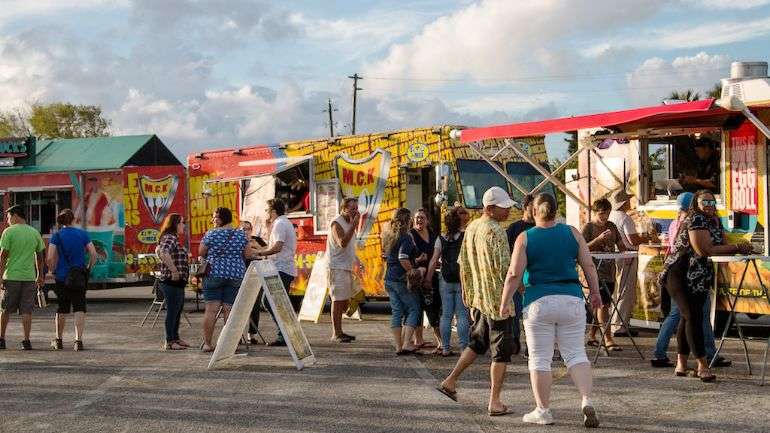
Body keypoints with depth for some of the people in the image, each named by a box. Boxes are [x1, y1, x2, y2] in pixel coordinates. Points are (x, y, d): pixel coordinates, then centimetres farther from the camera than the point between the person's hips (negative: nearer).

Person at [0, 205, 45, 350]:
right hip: (29, 277, 3)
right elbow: (39, 256, 13)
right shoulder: (35, 233, 8)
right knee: (26, 311, 4)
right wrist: (40, 276, 21)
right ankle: (26, 341, -1)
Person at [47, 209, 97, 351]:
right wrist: (88, 268, 9)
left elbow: (50, 258, -11)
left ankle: (58, 340, 25)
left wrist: (52, 271, 5)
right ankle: (78, 340, -10)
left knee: (62, 308, 13)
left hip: (62, 277, 0)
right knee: (79, 308, 1)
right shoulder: (82, 234, 2)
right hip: (80, 278, 0)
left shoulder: (57, 235, -3)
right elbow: (94, 254, -3)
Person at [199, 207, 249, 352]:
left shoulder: (210, 234, -4)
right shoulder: (241, 235, 3)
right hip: (236, 274, 2)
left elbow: (201, 253, 3)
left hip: (214, 273, -2)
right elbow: (246, 255, 8)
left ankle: (207, 343, 2)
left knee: (211, 309, 0)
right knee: (229, 310, 4)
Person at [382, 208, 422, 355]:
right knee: (414, 309, 1)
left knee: (397, 312, 10)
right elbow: (403, 259, -24)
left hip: (389, 278, 8)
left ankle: (398, 345, 9)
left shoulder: (389, 236, 12)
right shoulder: (405, 237, -14)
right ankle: (406, 343, -8)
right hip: (401, 279, -8)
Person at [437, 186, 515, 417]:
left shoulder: (471, 228, 9)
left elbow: (463, 263, 15)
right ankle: (495, 402, 3)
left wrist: (468, 293, 21)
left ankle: (450, 381, 23)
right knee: (501, 351, 1)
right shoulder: (495, 231, -18)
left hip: (477, 297, 8)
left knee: (477, 343, 23)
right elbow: (503, 268, -21)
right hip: (498, 298, -8)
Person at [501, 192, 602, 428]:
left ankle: (543, 410, 9)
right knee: (576, 353, 8)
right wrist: (595, 292, 17)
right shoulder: (572, 233, 4)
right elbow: (589, 266, 4)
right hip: (572, 300, 2)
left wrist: (504, 302, 2)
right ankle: (587, 401, -9)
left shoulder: (525, 238, -2)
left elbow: (514, 274, -7)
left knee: (540, 358, 5)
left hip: (539, 302, -2)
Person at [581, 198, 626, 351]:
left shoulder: (611, 226, 15)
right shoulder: (588, 227, -4)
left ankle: (591, 336, 24)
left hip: (610, 272, 7)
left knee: (601, 305, 12)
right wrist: (599, 239, -20)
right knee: (603, 304, -13)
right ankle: (608, 339, -13)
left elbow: (620, 245, 21)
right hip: (596, 271, -7)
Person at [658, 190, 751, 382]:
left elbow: (722, 246, 10)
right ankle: (702, 365, -15)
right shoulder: (695, 219, -16)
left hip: (700, 278, 9)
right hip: (680, 274, -9)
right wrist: (736, 247, -20)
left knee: (688, 318, 12)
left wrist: (740, 249, -11)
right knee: (693, 316, -14)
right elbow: (705, 250, -24)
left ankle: (681, 363, 19)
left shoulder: (715, 221, 13)